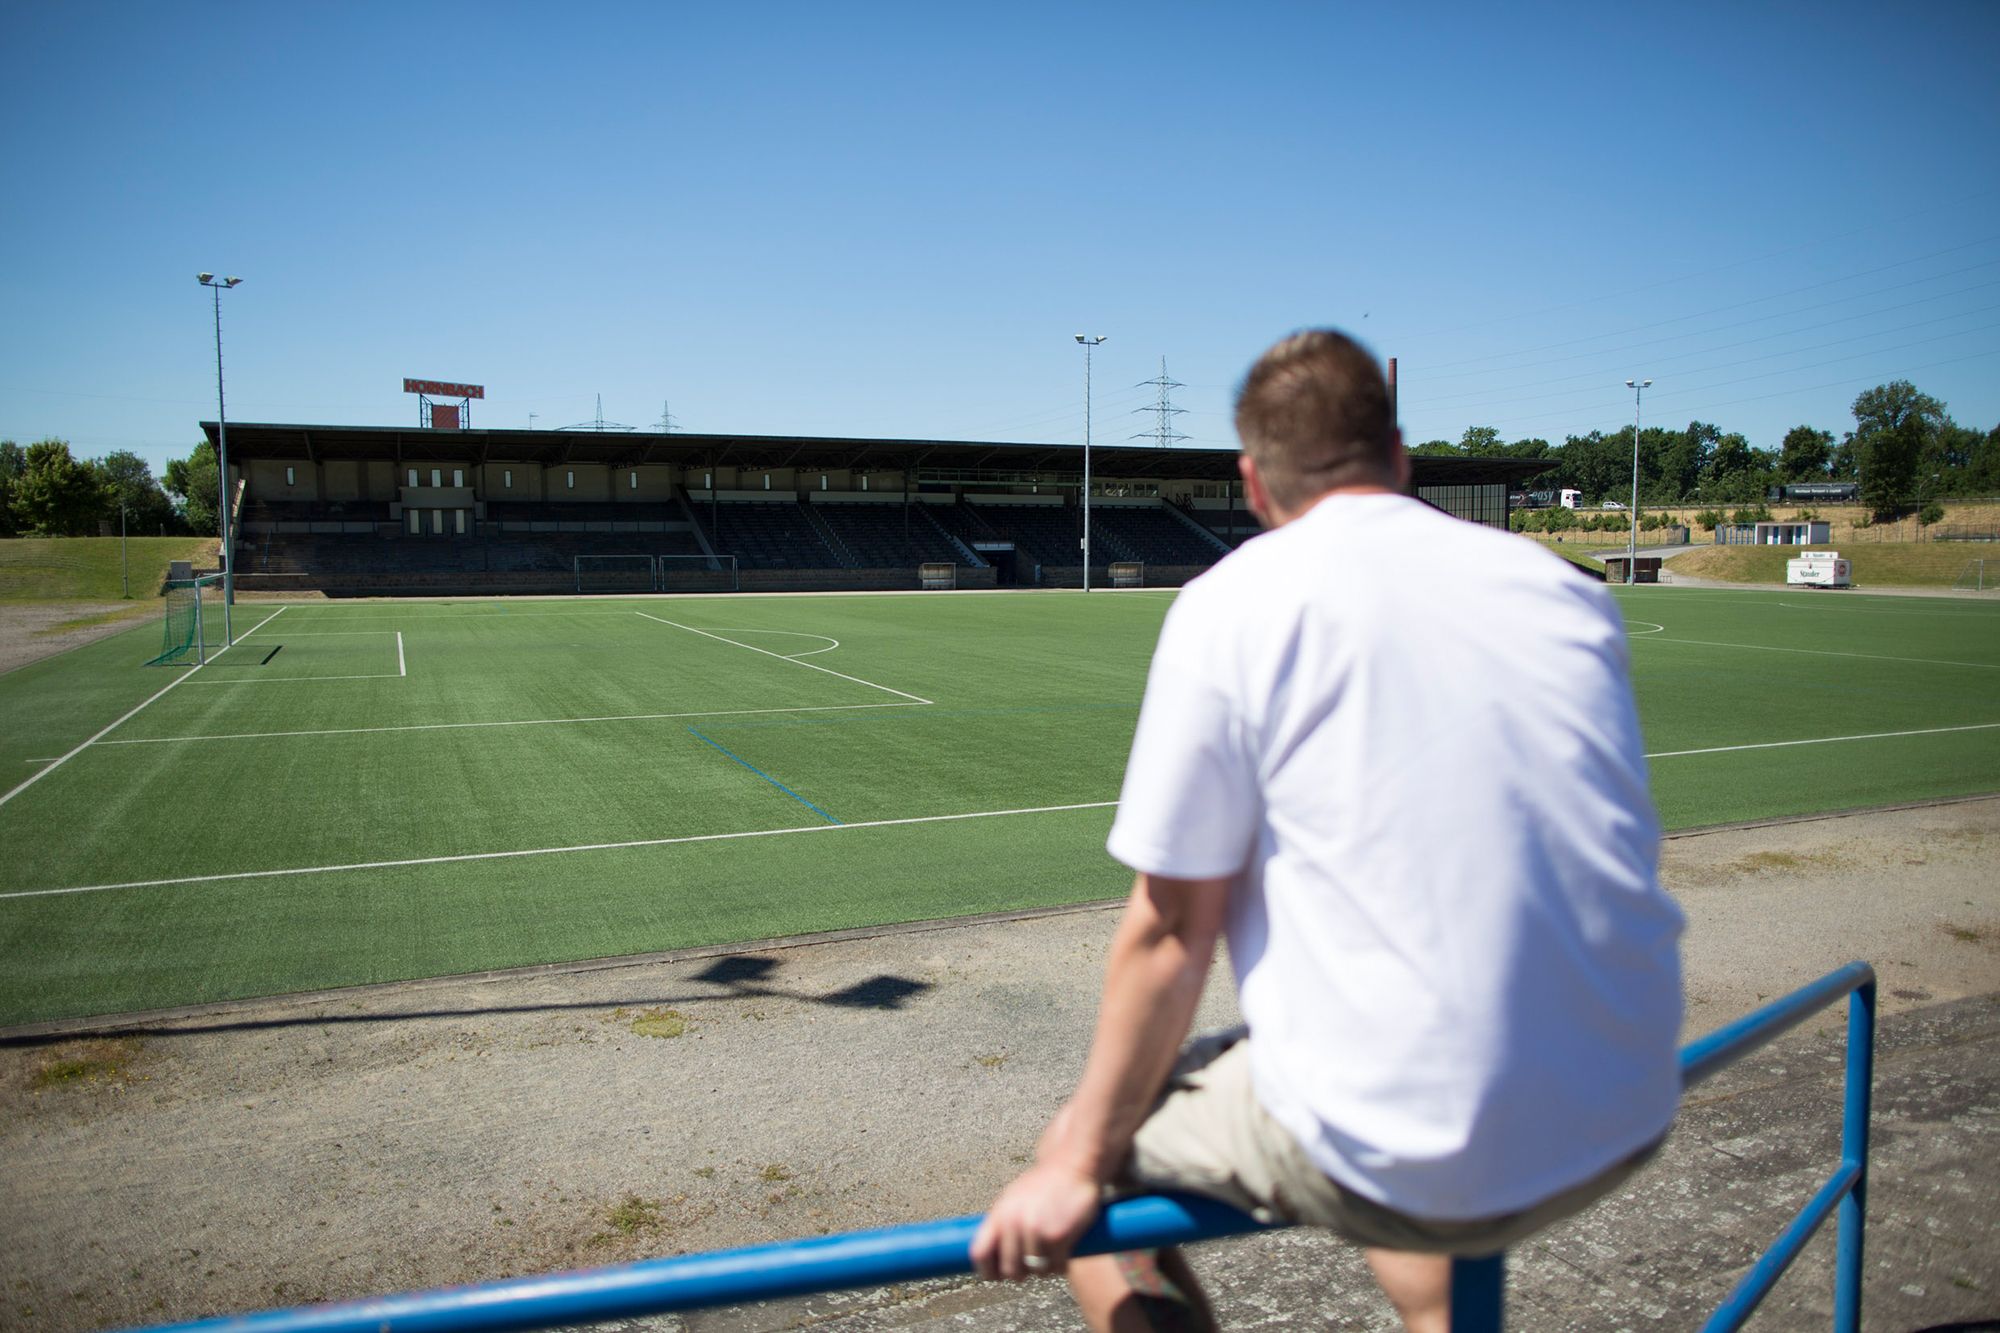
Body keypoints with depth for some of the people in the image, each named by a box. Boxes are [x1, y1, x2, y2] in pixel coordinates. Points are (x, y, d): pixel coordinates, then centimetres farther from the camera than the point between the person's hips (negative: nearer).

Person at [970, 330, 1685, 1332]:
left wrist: (1082, 1162, 7)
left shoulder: (1231, 607, -9)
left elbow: (1172, 934, -7)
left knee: (1081, 1148, 15)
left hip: (1399, 1161, -6)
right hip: (1622, 1131, 7)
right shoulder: (1567, 589, 6)